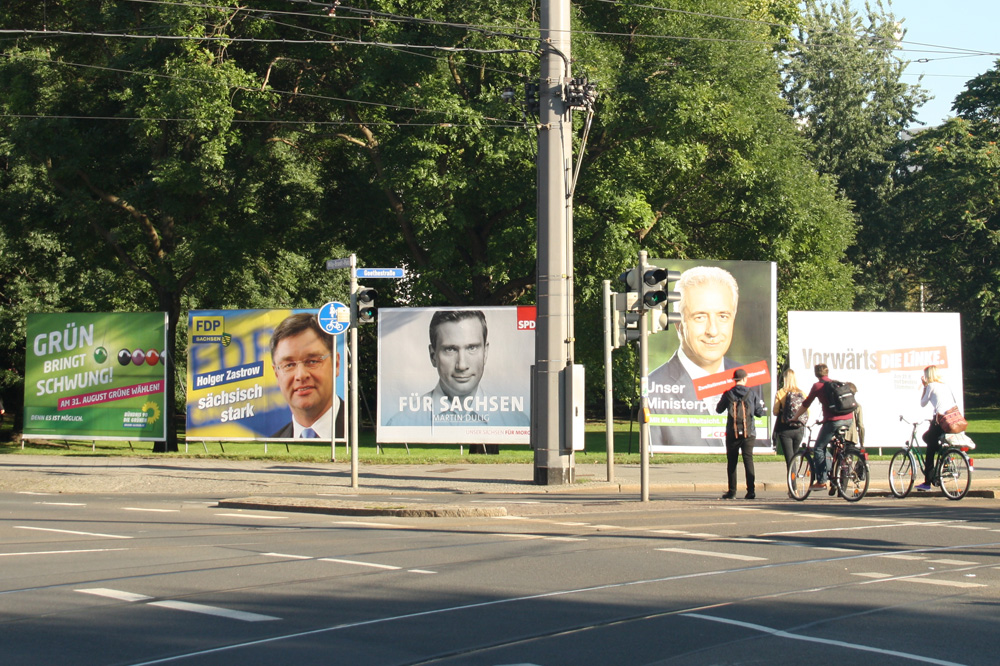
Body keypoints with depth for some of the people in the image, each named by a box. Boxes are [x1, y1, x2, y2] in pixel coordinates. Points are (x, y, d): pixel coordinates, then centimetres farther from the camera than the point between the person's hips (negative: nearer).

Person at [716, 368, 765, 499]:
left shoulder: (728, 394, -2)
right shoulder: (751, 394, -2)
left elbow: (719, 409, 12)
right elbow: (759, 413, 2)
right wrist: (761, 405, 25)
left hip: (732, 433, 0)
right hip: (748, 433, 0)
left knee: (731, 461, 7)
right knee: (748, 460, 1)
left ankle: (732, 491, 5)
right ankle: (751, 491, -7)